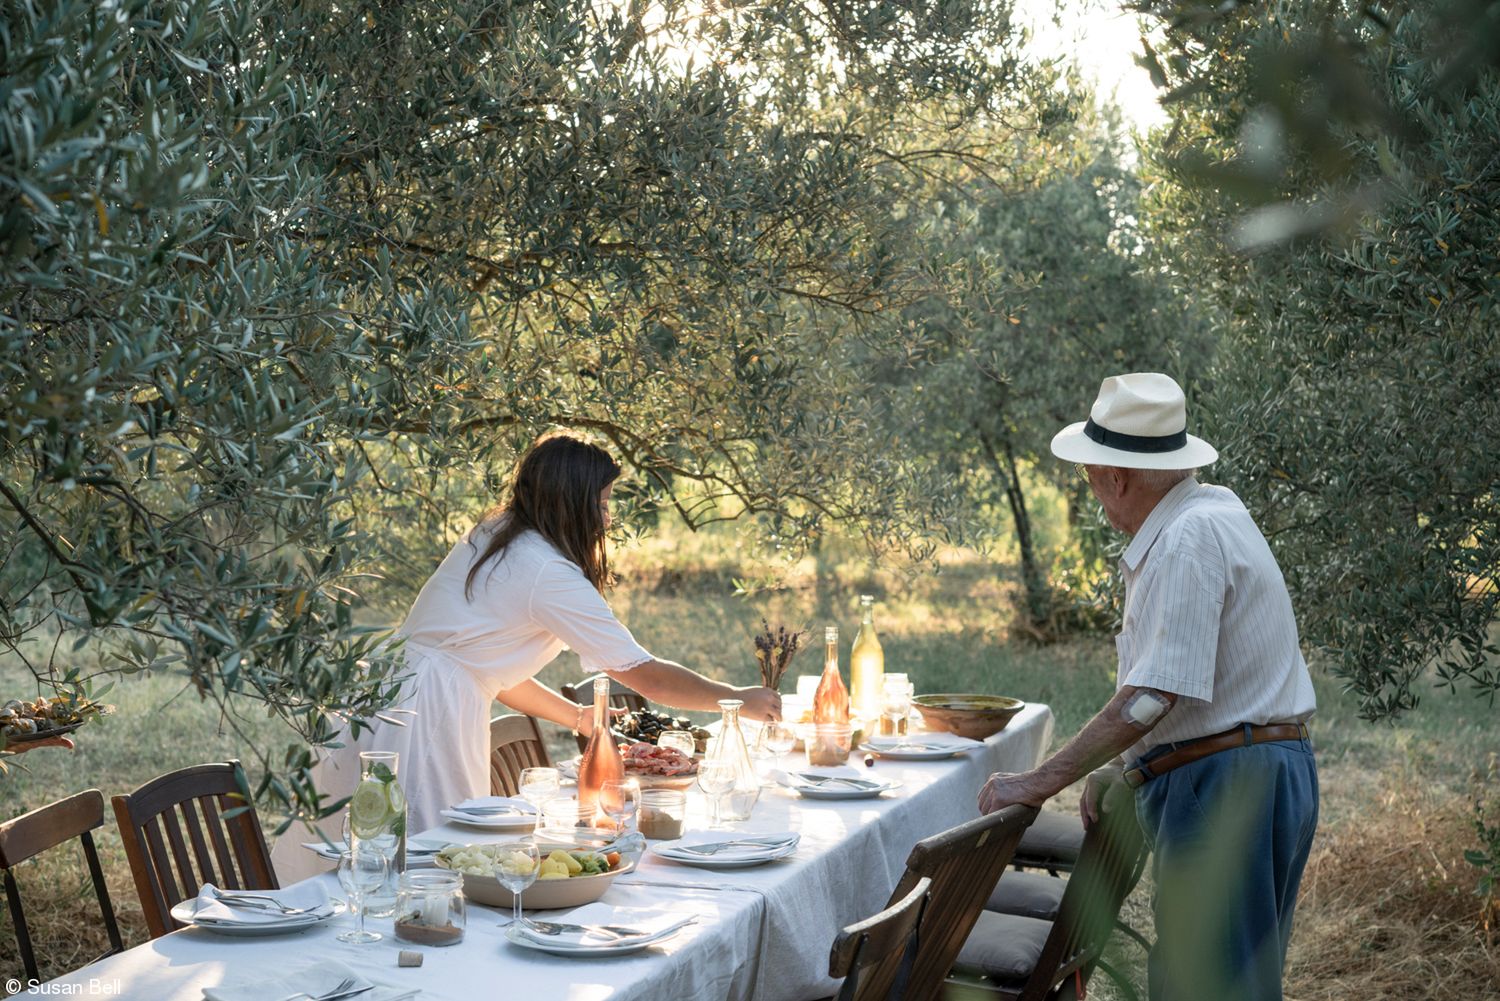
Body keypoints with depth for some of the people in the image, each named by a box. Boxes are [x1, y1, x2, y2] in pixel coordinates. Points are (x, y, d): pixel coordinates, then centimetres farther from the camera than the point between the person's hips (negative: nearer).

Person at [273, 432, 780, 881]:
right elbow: (647, 675, -11)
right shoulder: (549, 574, -14)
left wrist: (578, 717, 21)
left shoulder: (491, 540, 14)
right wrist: (739, 700, 1)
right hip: (424, 716, -10)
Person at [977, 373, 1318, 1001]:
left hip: (1226, 785, -11)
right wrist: (1124, 768, 15)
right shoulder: (1211, 511, 16)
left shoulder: (1190, 537, -18)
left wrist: (1040, 782, -21)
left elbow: (1157, 693, -24)